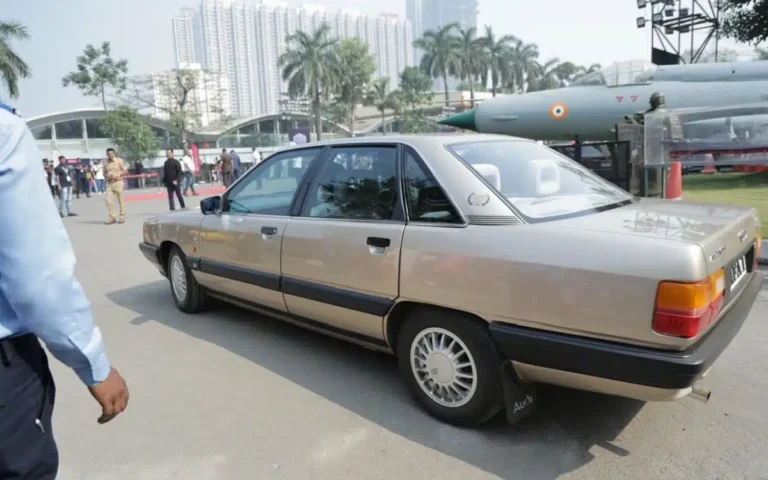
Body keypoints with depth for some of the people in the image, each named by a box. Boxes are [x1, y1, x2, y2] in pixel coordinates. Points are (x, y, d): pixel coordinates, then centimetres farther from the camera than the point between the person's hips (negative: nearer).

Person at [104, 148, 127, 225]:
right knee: (108, 200, -5)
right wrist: (107, 176, -5)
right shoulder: (106, 162, 10)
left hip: (118, 182, -3)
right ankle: (112, 217, 1)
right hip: (109, 183, 4)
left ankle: (122, 217, 11)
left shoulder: (119, 161, -1)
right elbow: (104, 173, 18)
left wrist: (117, 175, -15)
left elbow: (125, 171, -3)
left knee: (121, 200, 2)